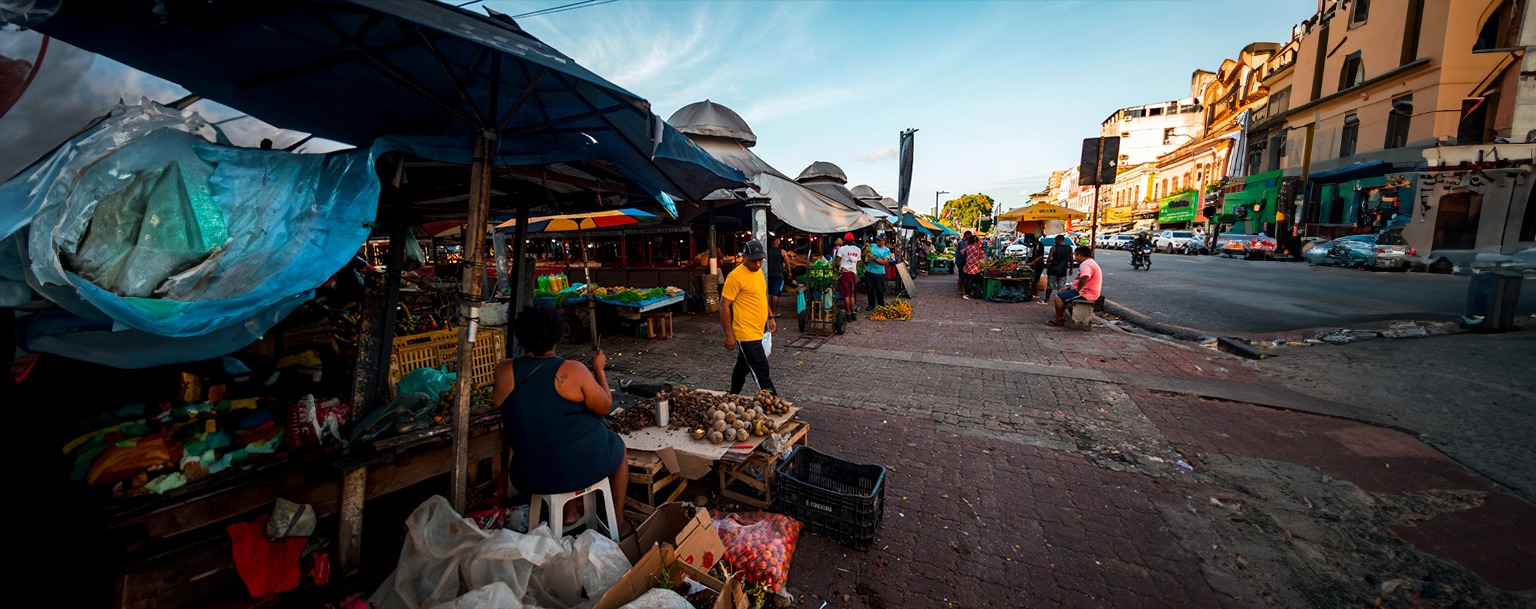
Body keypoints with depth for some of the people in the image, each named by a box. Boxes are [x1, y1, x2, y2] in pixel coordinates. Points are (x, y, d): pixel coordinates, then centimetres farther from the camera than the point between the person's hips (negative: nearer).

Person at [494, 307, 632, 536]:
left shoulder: (504, 371, -9)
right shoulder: (573, 371, -18)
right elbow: (605, 407, -8)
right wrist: (599, 369, 5)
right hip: (586, 466, -4)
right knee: (618, 445, 28)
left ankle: (570, 511, 40)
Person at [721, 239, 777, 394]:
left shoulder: (758, 271, 9)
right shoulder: (735, 276, -18)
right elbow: (724, 306, -17)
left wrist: (770, 318, 20)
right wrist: (729, 335, -18)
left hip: (757, 332, 9)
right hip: (746, 334, -9)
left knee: (742, 367, 22)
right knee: (762, 374, -4)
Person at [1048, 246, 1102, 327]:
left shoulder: (1086, 264, -19)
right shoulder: (1088, 263, 20)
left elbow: (1084, 278, -40)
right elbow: (1079, 280, 27)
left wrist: (1078, 289, -26)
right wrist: (1068, 287, 21)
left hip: (1086, 294, -12)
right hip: (1087, 292, 12)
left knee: (1059, 297, -17)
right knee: (1062, 293, 23)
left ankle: (1058, 320, -8)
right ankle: (1061, 316, 18)